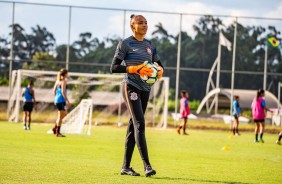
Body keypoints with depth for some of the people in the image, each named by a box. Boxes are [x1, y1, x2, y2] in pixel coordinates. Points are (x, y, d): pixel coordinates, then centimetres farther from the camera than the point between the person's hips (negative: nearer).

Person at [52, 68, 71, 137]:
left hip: (57, 99, 9)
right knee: (60, 116, -3)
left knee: (65, 113, 21)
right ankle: (58, 132, 0)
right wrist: (67, 101, -16)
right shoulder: (63, 81, -14)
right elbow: (63, 92, -19)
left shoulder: (58, 80, 12)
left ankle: (55, 128, 17)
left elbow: (54, 90, 17)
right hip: (61, 100, -9)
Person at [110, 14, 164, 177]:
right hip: (131, 86, -6)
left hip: (145, 89, 6)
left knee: (133, 126, 8)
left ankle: (126, 166, 13)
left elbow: (159, 64, 22)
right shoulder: (126, 44, -4)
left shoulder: (150, 45, 14)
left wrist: (160, 69, -3)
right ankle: (147, 165, -23)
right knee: (139, 123, -17)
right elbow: (114, 67, -9)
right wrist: (134, 69, -21)